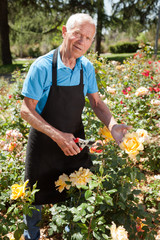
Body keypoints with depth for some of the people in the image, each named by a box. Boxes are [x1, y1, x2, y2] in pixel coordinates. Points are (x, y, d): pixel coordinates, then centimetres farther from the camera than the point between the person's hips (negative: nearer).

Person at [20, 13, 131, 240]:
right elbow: (26, 110, -18)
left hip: (74, 141, 4)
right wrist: (58, 136, -27)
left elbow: (96, 102, 3)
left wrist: (112, 125, -16)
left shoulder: (87, 67, -5)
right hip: (44, 144, -4)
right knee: (35, 198, 14)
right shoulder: (42, 66, -20)